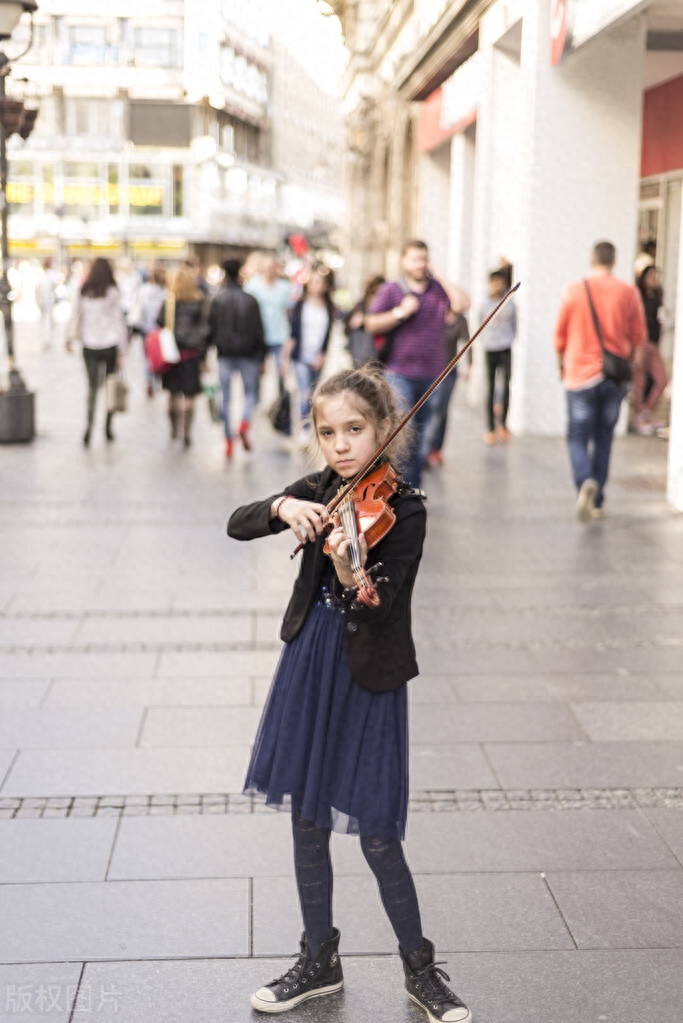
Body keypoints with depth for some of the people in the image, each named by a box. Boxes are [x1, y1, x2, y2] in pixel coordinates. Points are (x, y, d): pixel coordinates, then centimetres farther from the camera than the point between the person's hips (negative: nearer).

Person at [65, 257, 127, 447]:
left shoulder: (83, 293, 1)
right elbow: (119, 321, -7)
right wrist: (122, 350, -3)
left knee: (92, 387, 3)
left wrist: (70, 339, 22)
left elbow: (74, 316, 8)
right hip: (110, 345, -2)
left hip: (89, 346, 2)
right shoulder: (113, 293, -7)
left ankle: (89, 424, -15)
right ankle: (108, 427, 15)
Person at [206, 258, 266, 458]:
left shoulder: (218, 300, -3)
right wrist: (261, 358, 4)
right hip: (248, 354, -1)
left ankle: (229, 439, 6)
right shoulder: (250, 300, -3)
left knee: (225, 398, 8)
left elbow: (211, 329, -3)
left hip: (225, 355, 1)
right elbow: (258, 331, -2)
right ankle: (245, 424, -15)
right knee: (251, 393, 12)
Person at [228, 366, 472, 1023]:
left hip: (368, 680, -5)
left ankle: (420, 969, 21)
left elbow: (378, 608, -21)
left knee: (376, 838, 0)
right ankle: (319, 961, 29)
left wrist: (348, 574, -42)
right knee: (307, 825, 12)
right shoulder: (316, 492, 3)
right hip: (307, 670, 5)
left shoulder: (403, 510, -13)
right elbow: (236, 526, -4)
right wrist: (282, 507, -23)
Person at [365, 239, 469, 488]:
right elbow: (371, 325, -1)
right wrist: (400, 312, -12)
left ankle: (414, 487, 18)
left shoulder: (439, 289, 11)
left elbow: (462, 304, -7)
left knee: (421, 435, 9)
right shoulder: (390, 290, 4)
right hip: (399, 372, -3)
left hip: (431, 374, 3)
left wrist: (441, 277, -3)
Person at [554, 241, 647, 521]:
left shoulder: (575, 290, -5)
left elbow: (560, 334, 3)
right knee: (603, 439, 13)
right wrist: (632, 366, 22)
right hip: (615, 378, 2)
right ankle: (597, 503, 16)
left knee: (578, 437, 4)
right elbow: (638, 336, 5)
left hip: (581, 374, -2)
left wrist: (562, 363, 19)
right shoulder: (628, 293, -2)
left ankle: (586, 482, -25)